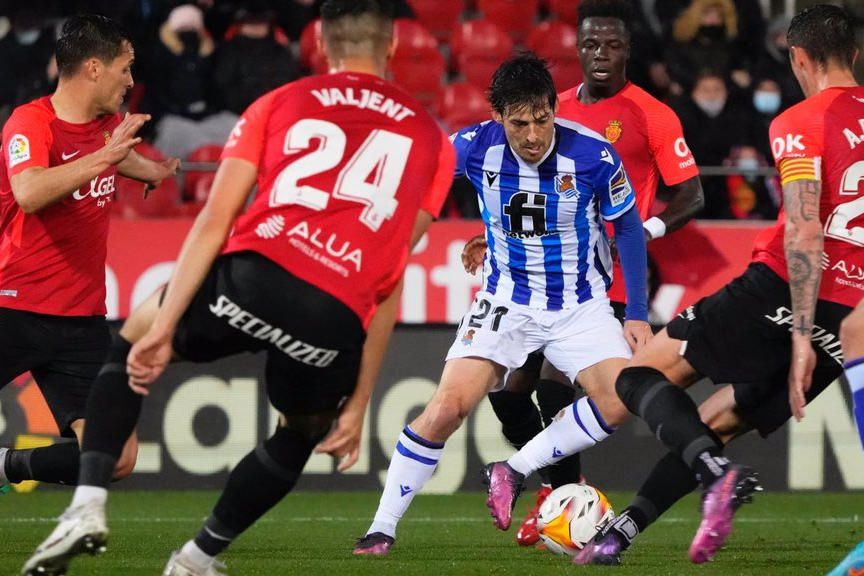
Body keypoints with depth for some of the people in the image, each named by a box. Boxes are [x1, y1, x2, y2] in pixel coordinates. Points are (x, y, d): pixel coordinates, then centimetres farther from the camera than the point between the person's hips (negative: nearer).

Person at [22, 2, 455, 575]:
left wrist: (163, 326, 3)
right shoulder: (431, 139, 22)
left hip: (254, 274, -1)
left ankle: (88, 506, 11)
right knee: (301, 434, 33)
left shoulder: (278, 104, 19)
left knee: (130, 343, 28)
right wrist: (359, 401, 17)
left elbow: (214, 222, 7)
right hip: (337, 316, 1)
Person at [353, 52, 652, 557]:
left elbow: (629, 229, -3)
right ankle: (383, 527, -4)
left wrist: (637, 314, -3)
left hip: (581, 303, 0)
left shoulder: (594, 155, -18)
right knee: (449, 406, -17)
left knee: (620, 402, -20)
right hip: (506, 301, 0)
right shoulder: (476, 147, -16)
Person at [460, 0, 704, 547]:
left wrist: (641, 233, -20)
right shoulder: (557, 111, 13)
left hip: (606, 278, -7)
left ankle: (561, 498, -1)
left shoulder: (652, 116, -6)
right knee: (506, 389, 5)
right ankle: (560, 485, 24)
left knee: (555, 385, -19)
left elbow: (691, 196, -4)